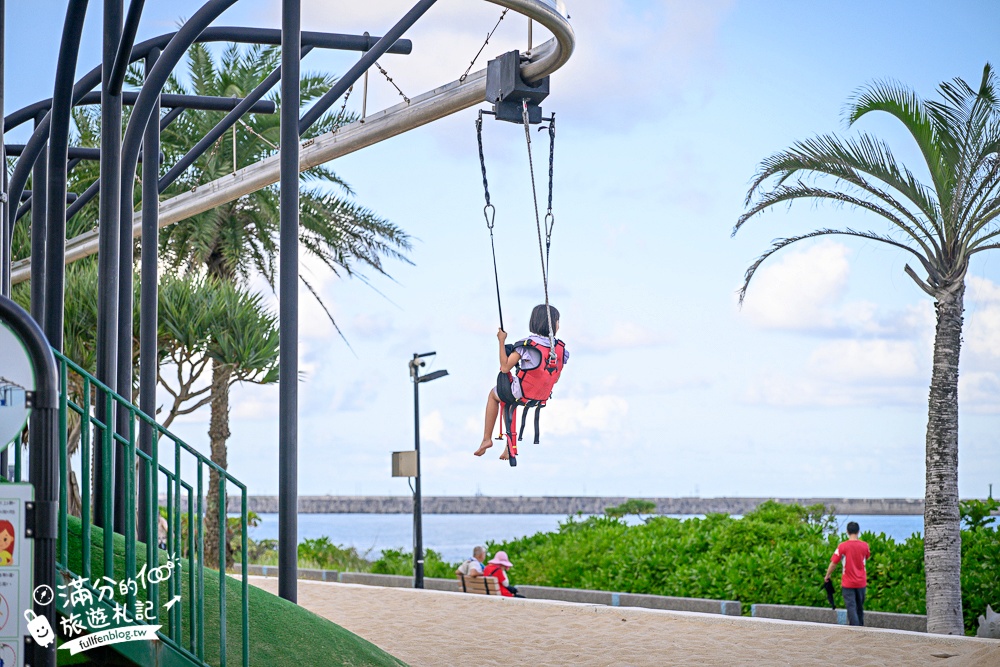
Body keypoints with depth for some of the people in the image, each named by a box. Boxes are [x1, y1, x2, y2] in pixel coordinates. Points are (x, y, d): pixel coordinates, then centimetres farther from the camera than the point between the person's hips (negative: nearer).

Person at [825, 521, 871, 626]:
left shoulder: (843, 546, -12)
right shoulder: (864, 545, -3)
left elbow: (833, 563, -8)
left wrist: (827, 575, 7)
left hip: (848, 583, -3)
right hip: (861, 582, 3)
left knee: (851, 607, -5)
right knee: (860, 608, 17)